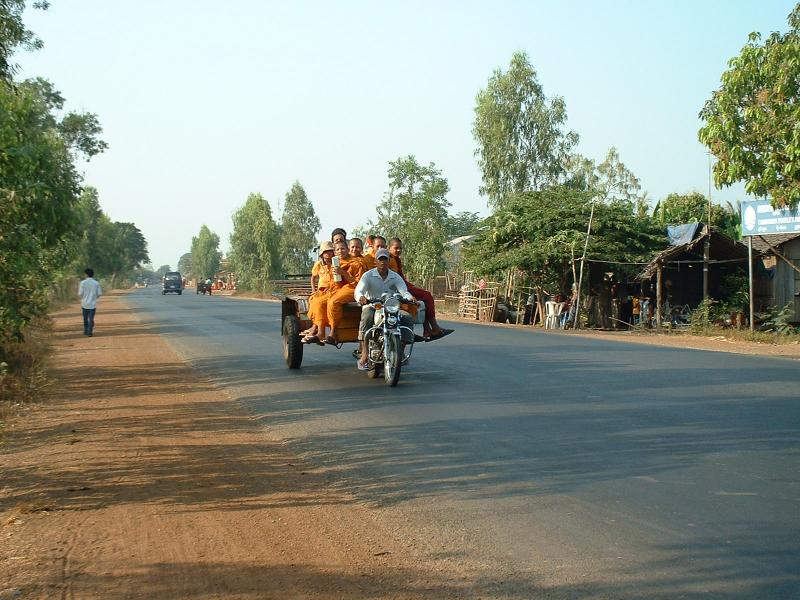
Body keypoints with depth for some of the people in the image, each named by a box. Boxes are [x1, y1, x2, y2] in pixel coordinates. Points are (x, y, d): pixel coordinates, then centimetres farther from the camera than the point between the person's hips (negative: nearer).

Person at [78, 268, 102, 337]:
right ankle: (89, 332, -2)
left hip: (85, 303, 0)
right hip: (93, 303, 0)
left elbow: (80, 293, -9)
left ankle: (86, 331, 25)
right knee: (91, 319, 3)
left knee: (85, 318, 16)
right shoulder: (96, 283, -3)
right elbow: (99, 293, -3)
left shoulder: (83, 282, -7)